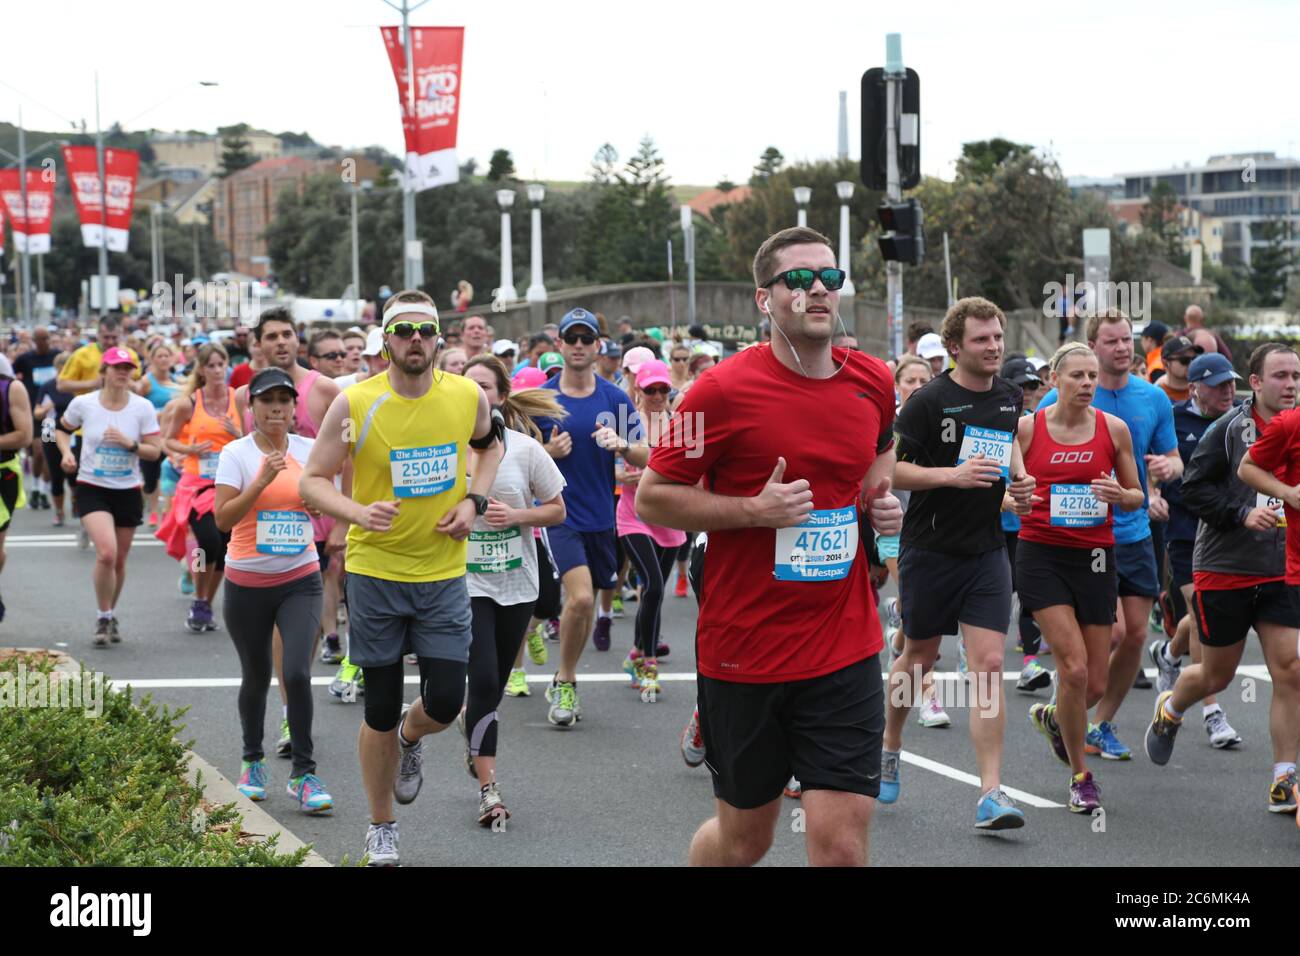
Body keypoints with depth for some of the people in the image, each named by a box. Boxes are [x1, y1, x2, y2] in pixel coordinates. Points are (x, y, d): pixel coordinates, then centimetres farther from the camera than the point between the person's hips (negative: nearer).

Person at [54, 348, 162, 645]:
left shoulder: (142, 407, -4)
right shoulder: (83, 404, -5)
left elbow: (155, 450, -3)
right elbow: (62, 430, 13)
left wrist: (129, 443, -20)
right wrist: (66, 452, -6)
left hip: (128, 490, 2)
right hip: (92, 489, -2)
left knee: (119, 560, 10)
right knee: (106, 553, -21)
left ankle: (111, 615, 34)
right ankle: (104, 617, -3)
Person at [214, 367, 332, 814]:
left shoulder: (308, 450, 3)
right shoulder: (236, 453, -5)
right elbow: (222, 518, -14)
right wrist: (262, 482, -24)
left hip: (300, 579, 1)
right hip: (247, 583, -1)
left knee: (297, 673, -14)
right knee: (256, 677, 11)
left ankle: (304, 775, -5)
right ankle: (252, 761, 34)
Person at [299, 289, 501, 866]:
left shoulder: (468, 397, -4)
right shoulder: (354, 404, -11)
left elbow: (488, 444, 19)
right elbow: (312, 481, -6)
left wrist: (474, 500, 2)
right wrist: (358, 513, -25)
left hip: (443, 574, 2)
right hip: (375, 573, -2)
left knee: (445, 703, -5)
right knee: (380, 711, 5)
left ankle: (410, 738, 33)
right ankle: (381, 829, 25)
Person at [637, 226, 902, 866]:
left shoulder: (874, 383, 4)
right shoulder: (725, 390, -10)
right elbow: (651, 500, -6)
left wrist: (880, 501, 6)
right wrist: (754, 509, -18)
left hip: (845, 652, 3)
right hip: (743, 649, -3)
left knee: (842, 843, -8)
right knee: (744, 839, 12)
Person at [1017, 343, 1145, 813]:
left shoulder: (1113, 429, 2)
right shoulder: (1027, 428, -2)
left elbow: (1137, 498, 10)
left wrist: (1120, 495, -12)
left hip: (1094, 557, 2)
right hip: (1041, 556, -2)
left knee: (1095, 685, 2)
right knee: (1073, 667, -15)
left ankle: (1052, 717, 39)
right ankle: (1080, 775, 4)